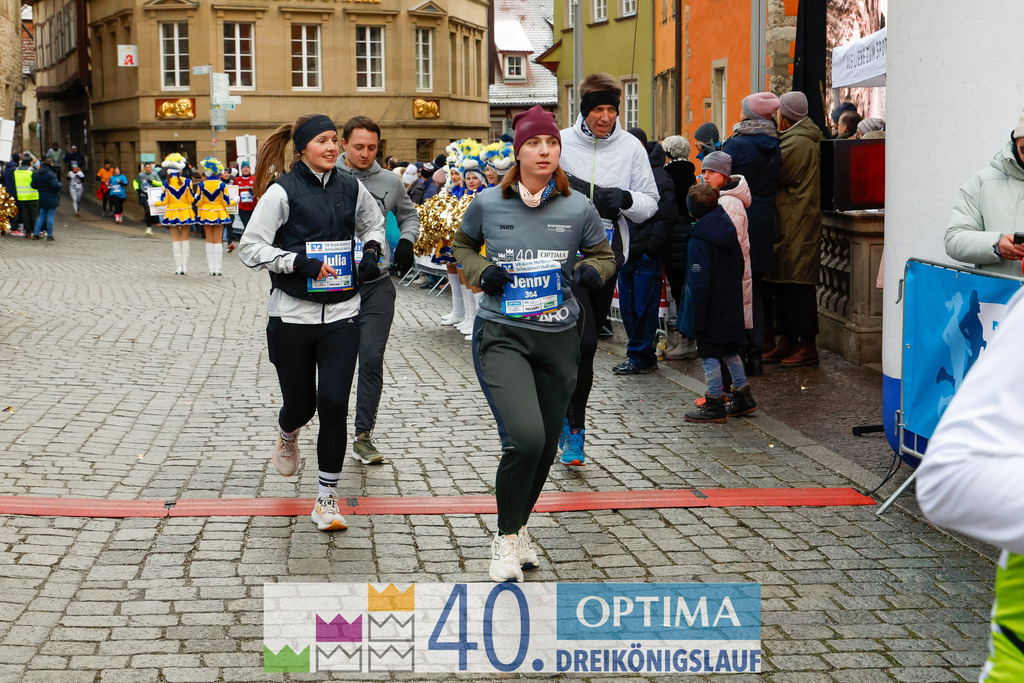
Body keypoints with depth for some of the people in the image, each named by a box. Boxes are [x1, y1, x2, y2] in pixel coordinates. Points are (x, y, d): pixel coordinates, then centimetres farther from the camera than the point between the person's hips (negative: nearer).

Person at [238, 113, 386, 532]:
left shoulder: (350, 188, 6)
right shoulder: (282, 192, -7)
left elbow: (374, 223, 26)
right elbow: (250, 248, -9)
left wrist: (371, 251, 6)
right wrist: (300, 262, -19)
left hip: (342, 313, 2)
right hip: (292, 313, -2)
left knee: (334, 403, -8)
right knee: (300, 405, 9)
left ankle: (326, 498, 4)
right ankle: (287, 433, 49)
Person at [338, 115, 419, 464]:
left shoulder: (390, 182, 5)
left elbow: (410, 214, 23)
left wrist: (406, 240, 4)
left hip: (377, 284, 1)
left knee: (372, 359, -6)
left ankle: (363, 436, 1)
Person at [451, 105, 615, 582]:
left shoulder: (579, 209, -1)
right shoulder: (488, 204, -3)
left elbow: (604, 255, 14)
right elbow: (462, 245, 15)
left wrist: (593, 271, -8)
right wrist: (482, 271, -5)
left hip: (558, 339, 3)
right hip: (501, 335, -3)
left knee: (546, 447, 12)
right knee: (525, 438, -20)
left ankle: (519, 527, 38)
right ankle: (506, 538, 2)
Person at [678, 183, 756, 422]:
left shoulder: (699, 240, -19)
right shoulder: (728, 229, 5)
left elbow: (699, 282, -20)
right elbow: (740, 265, 14)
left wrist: (696, 317, -17)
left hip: (710, 309, -8)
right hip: (731, 304, 8)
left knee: (709, 354, 0)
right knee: (730, 351, 19)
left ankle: (714, 404, 5)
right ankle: (742, 396, 27)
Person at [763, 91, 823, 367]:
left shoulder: (797, 143, -16)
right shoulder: (796, 139, 17)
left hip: (796, 227, -10)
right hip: (786, 225, 10)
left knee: (796, 284, -7)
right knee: (780, 282, 12)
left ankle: (807, 346, -3)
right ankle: (788, 341, 18)